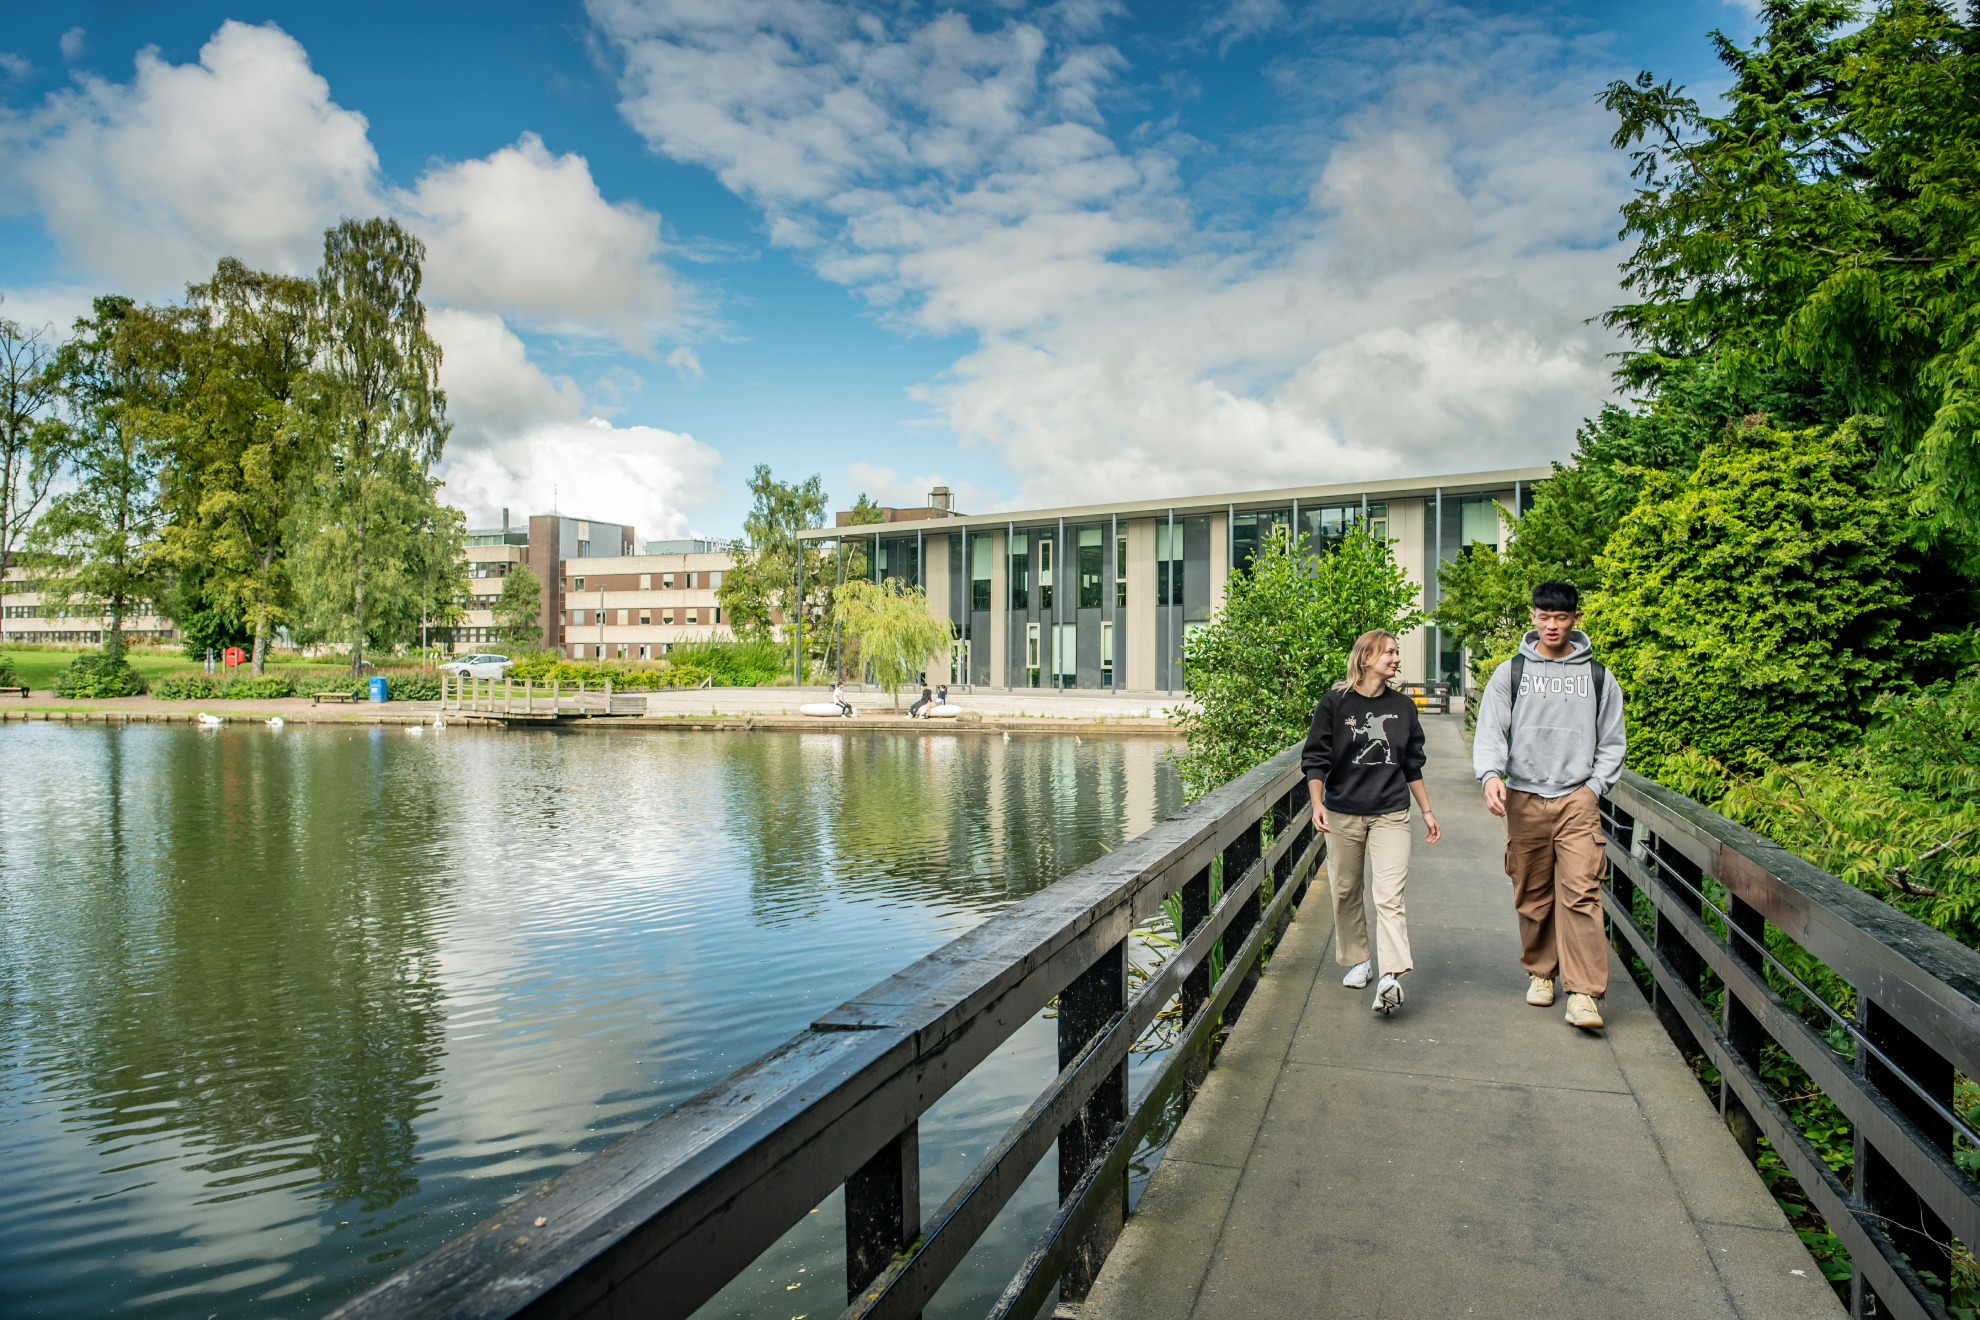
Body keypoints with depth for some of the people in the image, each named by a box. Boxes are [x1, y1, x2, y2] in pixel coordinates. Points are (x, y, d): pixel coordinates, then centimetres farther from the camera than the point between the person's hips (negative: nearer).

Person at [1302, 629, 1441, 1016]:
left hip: (1390, 814, 1)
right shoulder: (1335, 703, -3)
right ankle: (1358, 962, 27)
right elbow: (1315, 758, -2)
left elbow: (1413, 765, 17)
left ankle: (1391, 977, -15)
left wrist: (1427, 812, 18)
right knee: (1345, 893, 9)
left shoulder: (1402, 706, 8)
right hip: (1343, 814, -1)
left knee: (1390, 895, -11)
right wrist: (1317, 803, -13)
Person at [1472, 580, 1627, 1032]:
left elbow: (1612, 742, 14)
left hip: (1577, 799, -1)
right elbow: (1490, 730, -2)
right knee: (1532, 896, 8)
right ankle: (1540, 973, 26)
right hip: (1524, 799, 1)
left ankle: (1584, 993, -10)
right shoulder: (1510, 672, 6)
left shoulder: (1598, 677, 9)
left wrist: (1594, 787, 1)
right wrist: (1491, 774, -20)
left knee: (1581, 893, -11)